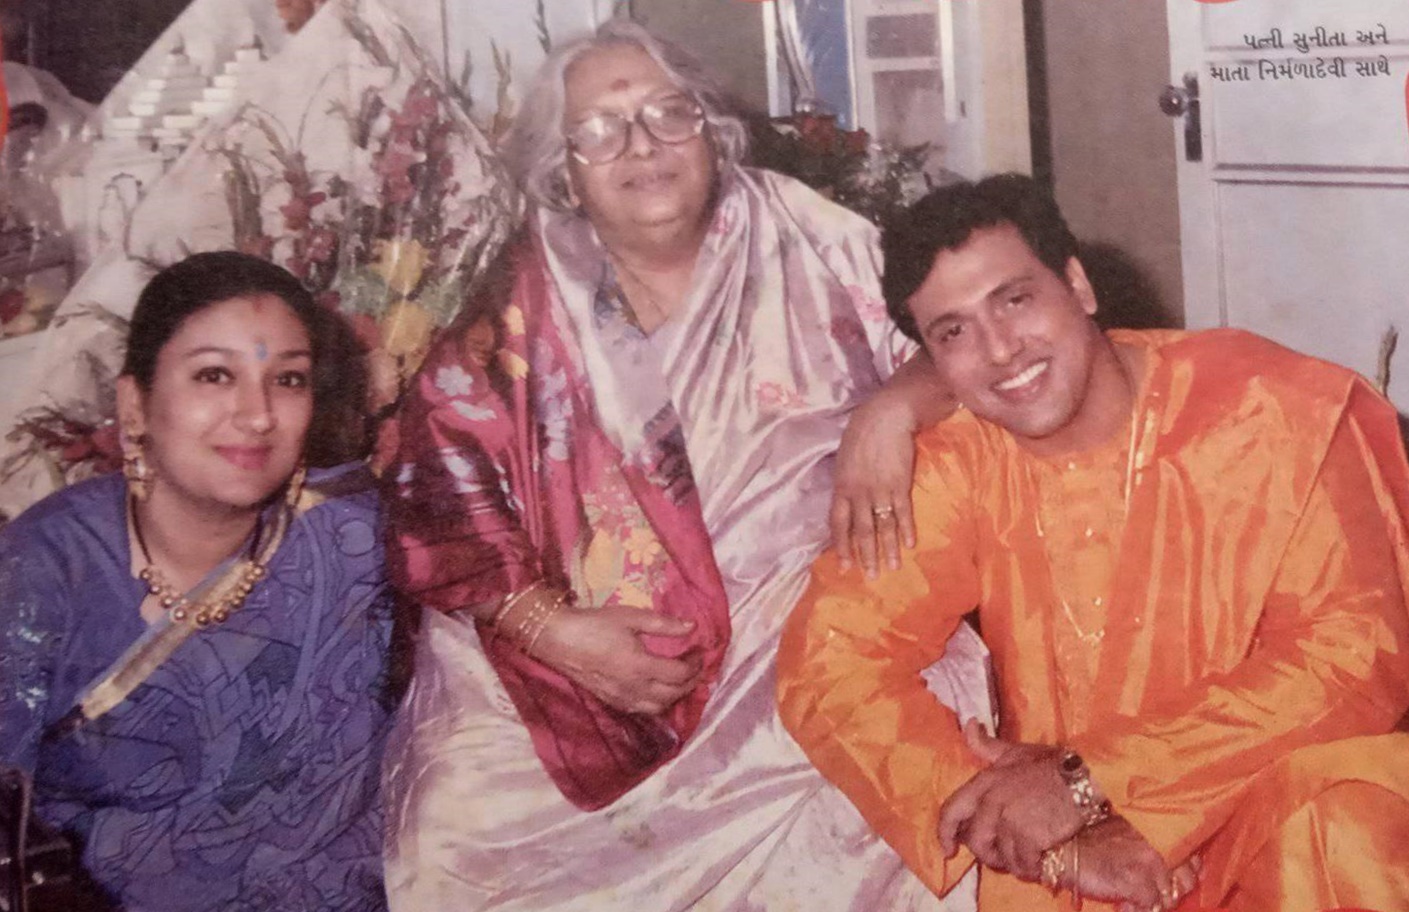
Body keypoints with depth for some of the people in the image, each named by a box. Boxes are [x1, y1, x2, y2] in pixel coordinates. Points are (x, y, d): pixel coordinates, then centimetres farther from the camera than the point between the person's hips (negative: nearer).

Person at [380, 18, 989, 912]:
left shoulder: (816, 259, 5)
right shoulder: (519, 321, 5)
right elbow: (440, 496, 1)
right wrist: (551, 627, -12)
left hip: (809, 650, 0)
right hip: (569, 672, 1)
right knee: (462, 833, -18)